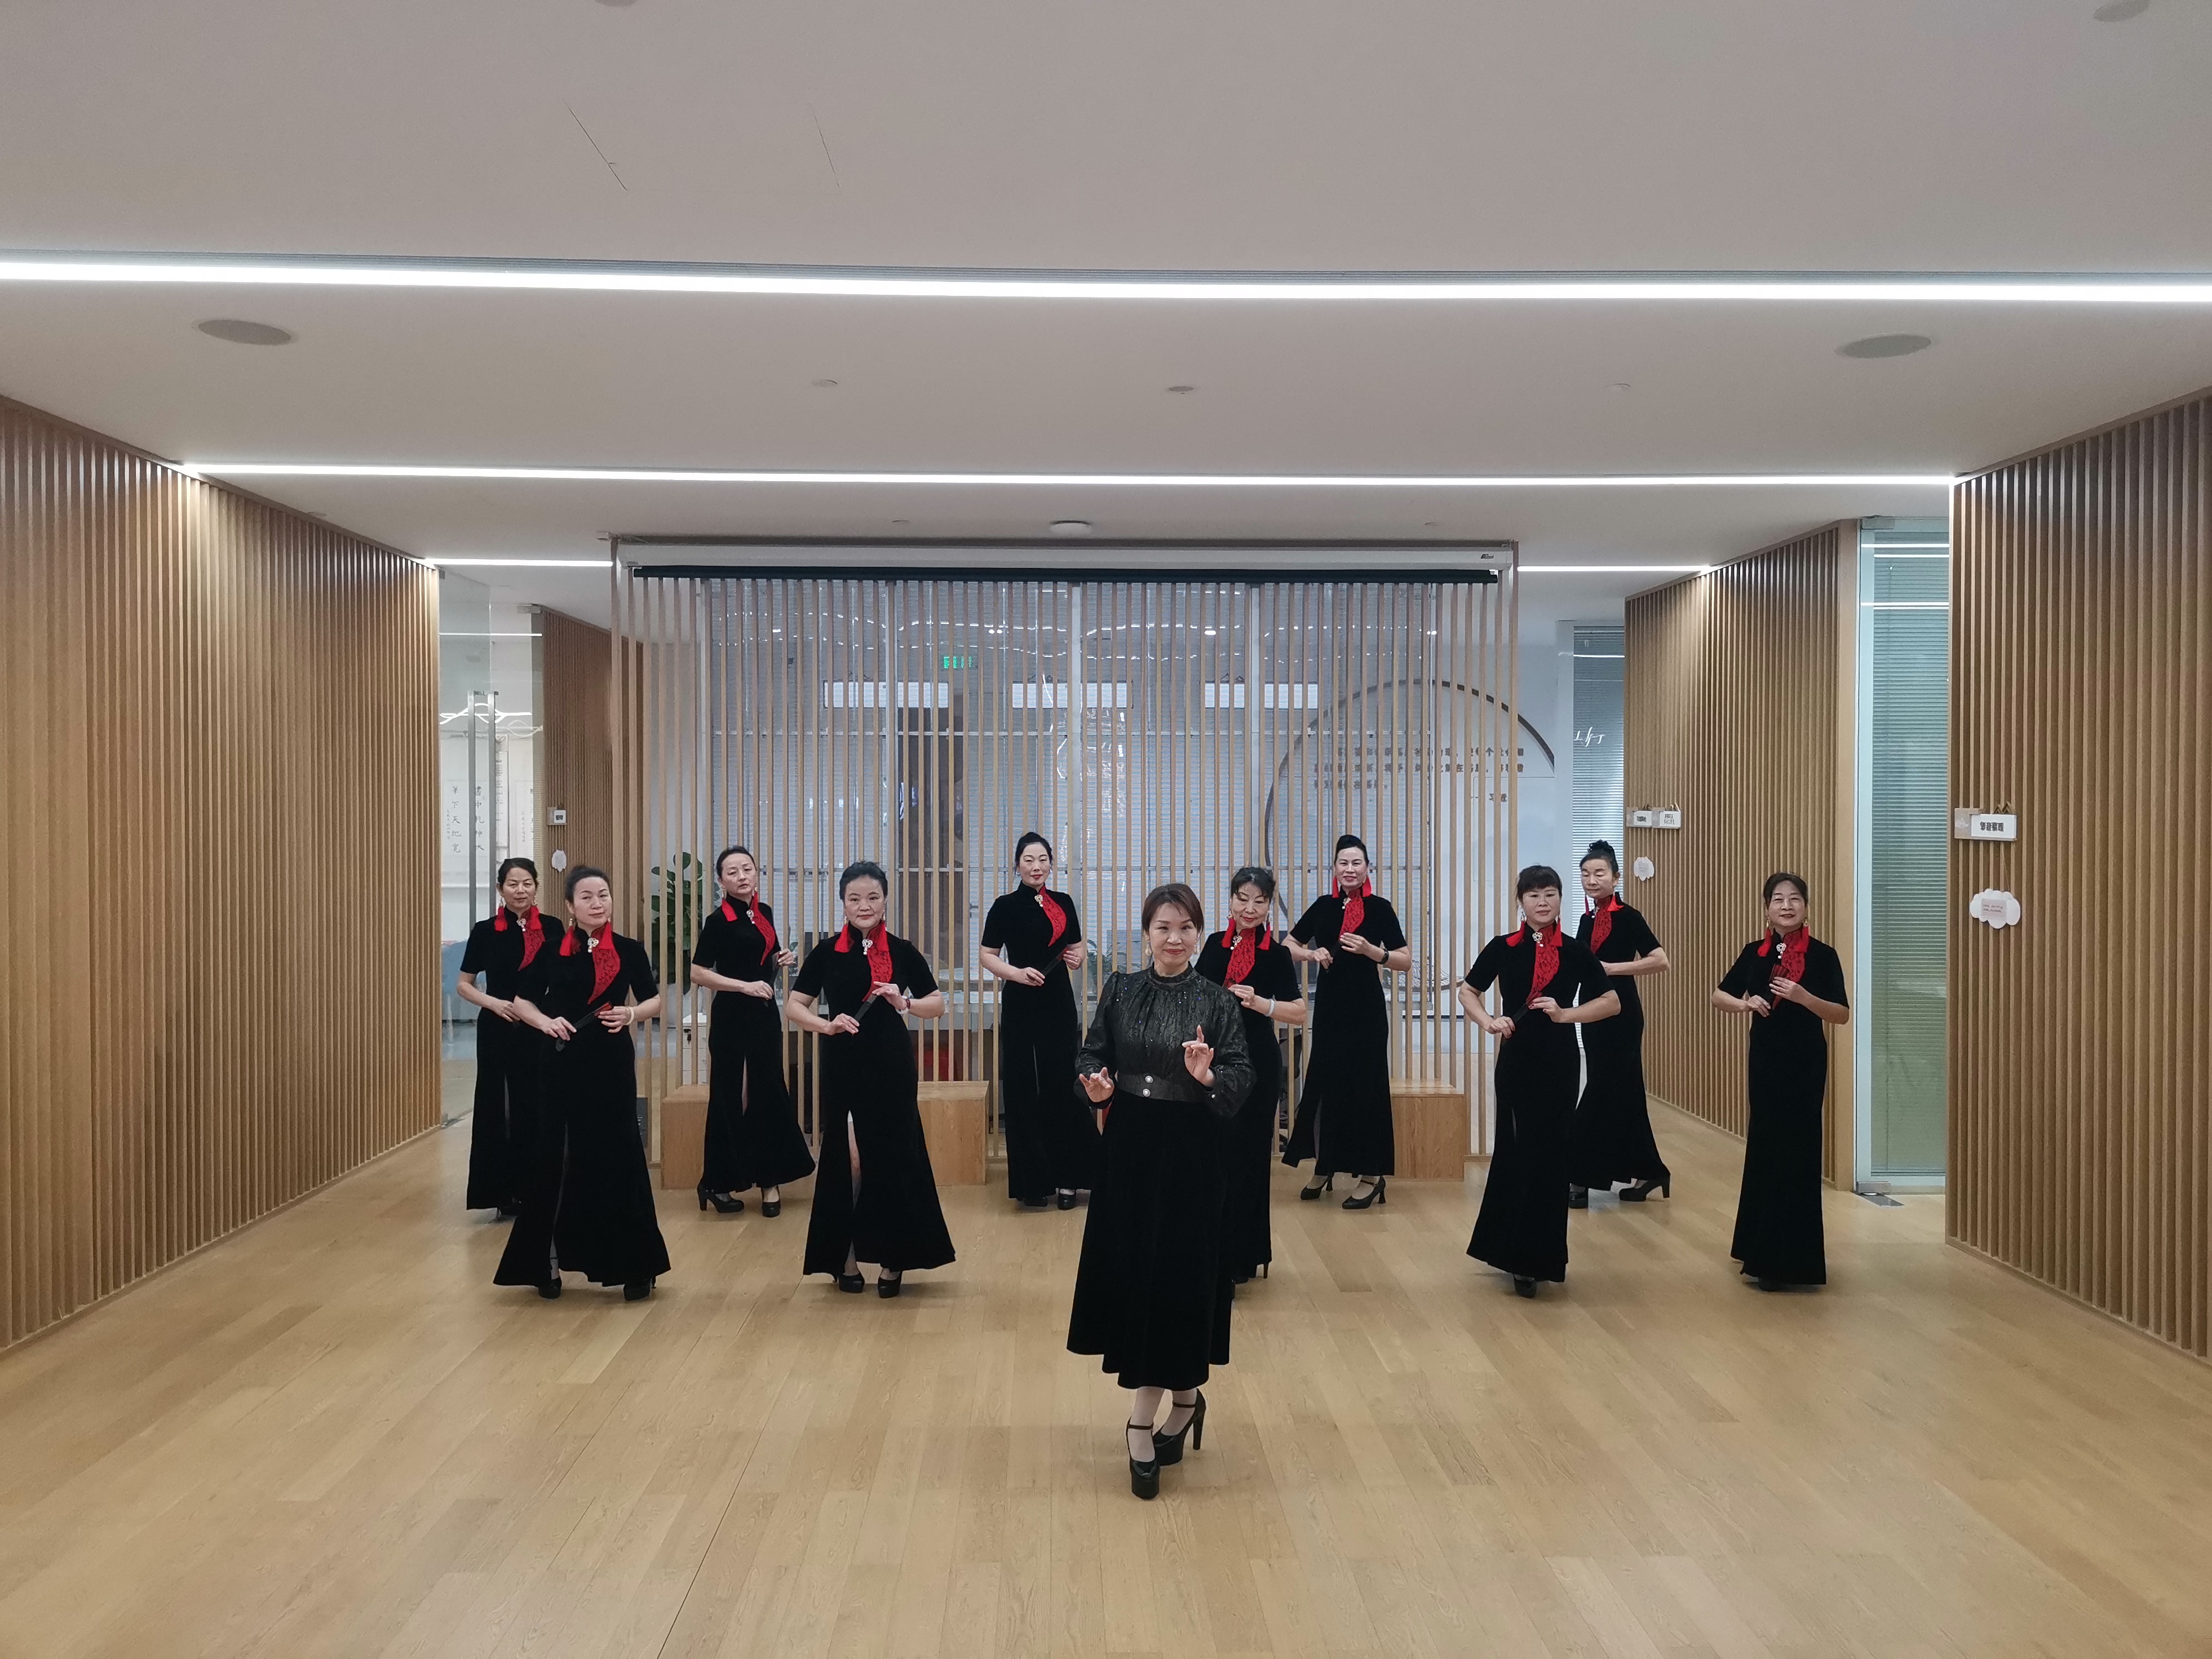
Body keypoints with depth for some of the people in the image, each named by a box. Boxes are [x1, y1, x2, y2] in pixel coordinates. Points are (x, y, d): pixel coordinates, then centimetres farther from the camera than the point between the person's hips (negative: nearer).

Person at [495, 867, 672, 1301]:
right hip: (564, 1065, 0)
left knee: (618, 1157, 1)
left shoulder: (629, 950, 0)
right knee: (557, 1158, 2)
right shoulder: (552, 952, 0)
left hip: (613, 1064, 0)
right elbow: (523, 1001, 9)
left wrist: (632, 1013, -11)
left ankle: (634, 1265, 11)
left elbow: (655, 1001, 9)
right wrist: (546, 1022, -11)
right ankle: (548, 1261, 16)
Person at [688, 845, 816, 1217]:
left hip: (766, 1014, 6)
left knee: (769, 1093, 9)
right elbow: (698, 973, -16)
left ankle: (770, 1179, 17)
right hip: (732, 1017, -6)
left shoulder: (764, 913, 8)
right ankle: (718, 1182, 11)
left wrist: (784, 957, 2)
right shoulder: (718, 920, -11)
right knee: (729, 1098, 0)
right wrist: (745, 985, -21)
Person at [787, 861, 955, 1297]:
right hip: (842, 1067, 0)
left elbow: (937, 1004, 7)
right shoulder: (827, 952, 0)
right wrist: (827, 1025, -17)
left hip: (891, 1065, 0)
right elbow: (794, 1006, 1)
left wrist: (904, 1003, -12)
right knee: (845, 1159, 2)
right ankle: (845, 1256, 14)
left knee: (892, 1159, 4)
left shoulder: (901, 951, 1)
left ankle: (891, 1259, 16)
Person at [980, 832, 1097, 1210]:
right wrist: (1017, 973, -18)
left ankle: (1066, 1177, 11)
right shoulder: (1005, 906, -2)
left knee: (1062, 1087, 2)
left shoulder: (1064, 903, 8)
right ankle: (1031, 1181, 8)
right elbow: (988, 956, -1)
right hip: (1021, 1006, -3)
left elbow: (1077, 945, 17)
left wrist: (1077, 957, -5)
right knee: (1023, 1092, -1)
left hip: (1059, 1004, 3)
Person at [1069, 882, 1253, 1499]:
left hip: (1189, 1154, -3)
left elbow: (1243, 1076, -8)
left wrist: (1208, 1077, -28)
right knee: (1129, 1269, 7)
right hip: (1129, 1147, 3)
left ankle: (1144, 1421, 10)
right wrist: (1095, 1083, -16)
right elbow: (1091, 1053, 4)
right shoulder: (1120, 990, 3)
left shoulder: (1217, 1002, -4)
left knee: (1176, 1273, -1)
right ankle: (1183, 1399, 27)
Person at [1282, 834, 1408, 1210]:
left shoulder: (1379, 908, -4)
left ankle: (1371, 1176, 6)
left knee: (1364, 1087, -1)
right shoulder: (1324, 906, 6)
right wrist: (1312, 953, -6)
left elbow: (1406, 961, -5)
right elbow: (1289, 947, 13)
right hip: (1329, 1005, 4)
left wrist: (1371, 951, -19)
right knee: (1323, 1083, 8)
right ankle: (1324, 1168, 22)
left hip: (1366, 1008, -4)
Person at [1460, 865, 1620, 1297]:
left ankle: (1532, 1256, 14)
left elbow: (1612, 1002, 1)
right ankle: (1522, 1255, 15)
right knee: (1518, 1150, 2)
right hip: (1516, 1059, 0)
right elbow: (1468, 992, 10)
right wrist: (1488, 1021, -9)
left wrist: (1565, 1014, -12)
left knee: (1548, 1152, 3)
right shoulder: (1504, 948, 0)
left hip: (1559, 1061, 0)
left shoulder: (1575, 952, 0)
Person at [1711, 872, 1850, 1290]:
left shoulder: (1822, 955, -7)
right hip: (1764, 1059, 4)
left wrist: (1802, 996, -24)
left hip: (1805, 1063, -4)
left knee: (1794, 1153, -3)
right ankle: (1762, 1251, 22)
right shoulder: (1755, 953, 4)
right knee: (1764, 1149, 10)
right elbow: (1718, 996, 11)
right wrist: (1744, 1003, -10)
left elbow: (1842, 1015, -9)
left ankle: (1786, 1259, 4)